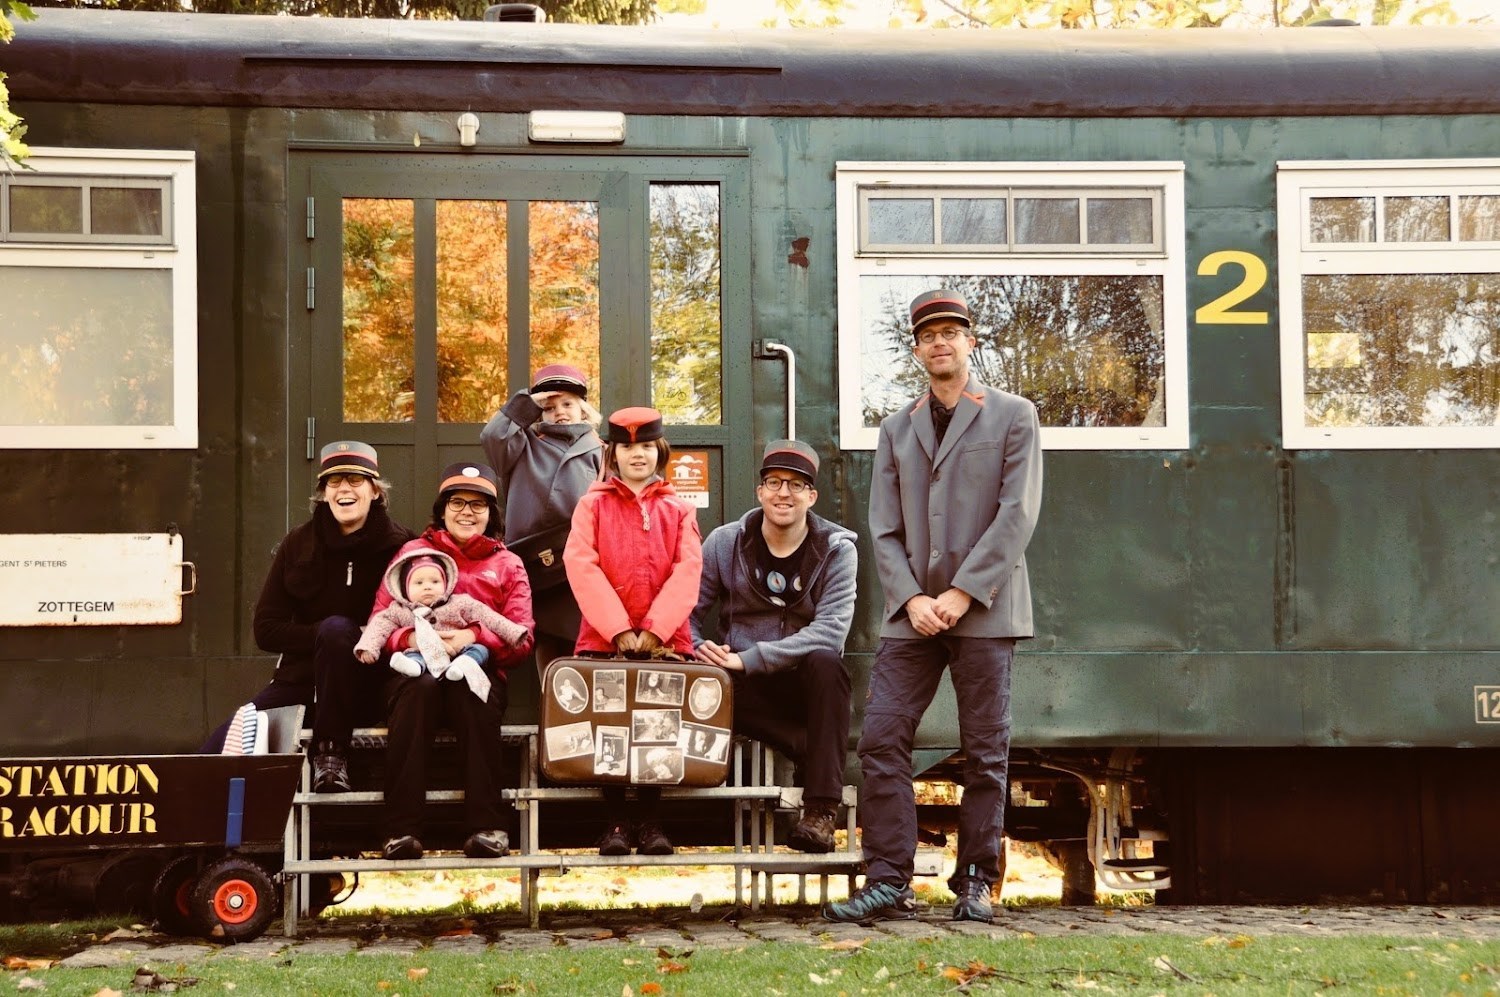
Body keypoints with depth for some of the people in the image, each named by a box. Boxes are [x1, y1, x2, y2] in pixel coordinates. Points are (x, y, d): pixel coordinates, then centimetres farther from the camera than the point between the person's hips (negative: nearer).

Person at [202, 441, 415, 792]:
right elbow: (265, 630, 0)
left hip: (370, 682, -2)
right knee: (214, 758, -20)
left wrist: (340, 637, -18)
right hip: (300, 680, 2)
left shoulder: (399, 545, -5)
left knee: (337, 627, -33)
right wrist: (322, 636, -17)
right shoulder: (298, 545, 3)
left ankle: (330, 756, -23)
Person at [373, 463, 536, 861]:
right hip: (415, 668, 0)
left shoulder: (508, 564, 18)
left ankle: (486, 826, -37)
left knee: (471, 688, -36)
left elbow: (521, 638, 6)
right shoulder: (413, 552, 18)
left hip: (479, 670, 0)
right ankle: (401, 829, -40)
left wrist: (474, 637, -13)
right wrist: (412, 638, -15)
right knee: (421, 687, -37)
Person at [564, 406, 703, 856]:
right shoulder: (593, 504, 9)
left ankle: (648, 818, 7)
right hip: (602, 640, -1)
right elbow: (581, 566, -4)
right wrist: (618, 630, -14)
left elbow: (687, 571, 0)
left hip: (665, 640, 1)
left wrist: (654, 629, -14)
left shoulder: (678, 510, 13)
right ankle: (615, 819, 6)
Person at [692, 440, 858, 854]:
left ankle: (821, 811, -32)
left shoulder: (837, 550, -5)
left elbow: (830, 631, -20)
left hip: (808, 685, -1)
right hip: (745, 690, 1)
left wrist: (749, 659, -27)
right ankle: (825, 762, -21)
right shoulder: (725, 543, 2)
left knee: (826, 662, -36)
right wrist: (699, 652, -22)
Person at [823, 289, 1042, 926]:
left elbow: (1016, 516, -5)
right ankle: (888, 883, -2)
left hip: (983, 610, -3)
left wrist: (962, 593, -12)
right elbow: (884, 527, 10)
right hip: (912, 611, 3)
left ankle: (975, 883, 11)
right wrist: (911, 598, -7)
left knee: (984, 750, 1)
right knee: (880, 739, -6)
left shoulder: (1013, 417, 6)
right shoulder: (897, 427, 16)